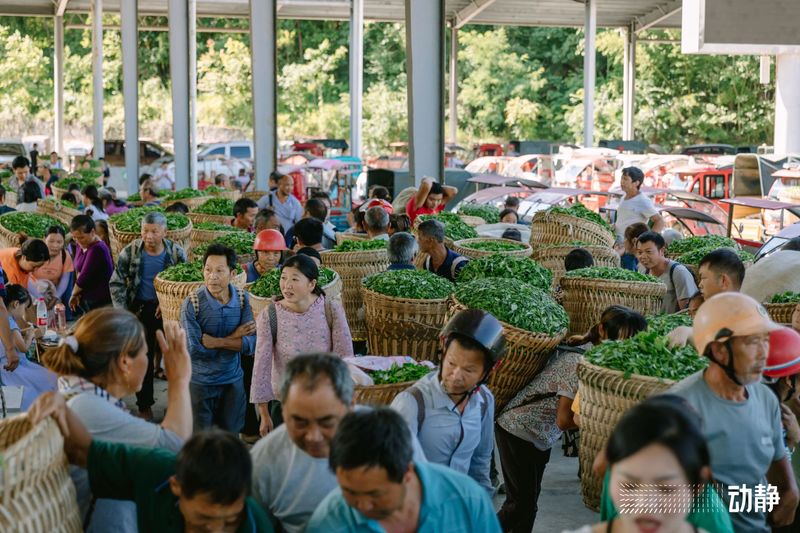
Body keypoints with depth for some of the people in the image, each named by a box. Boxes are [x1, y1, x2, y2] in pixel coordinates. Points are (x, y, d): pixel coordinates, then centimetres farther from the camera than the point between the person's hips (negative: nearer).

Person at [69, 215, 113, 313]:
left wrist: (73, 294, -2)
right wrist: (77, 294, -4)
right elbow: (78, 272, 12)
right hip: (87, 301, 8)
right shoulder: (81, 245, 9)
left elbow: (85, 276, -18)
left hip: (101, 302, -8)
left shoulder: (97, 249, -19)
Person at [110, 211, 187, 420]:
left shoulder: (176, 252, -8)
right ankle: (144, 405, 19)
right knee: (143, 357, 6)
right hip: (141, 309, 0)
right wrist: (122, 311, -10)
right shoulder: (130, 252, -8)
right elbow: (116, 283, -1)